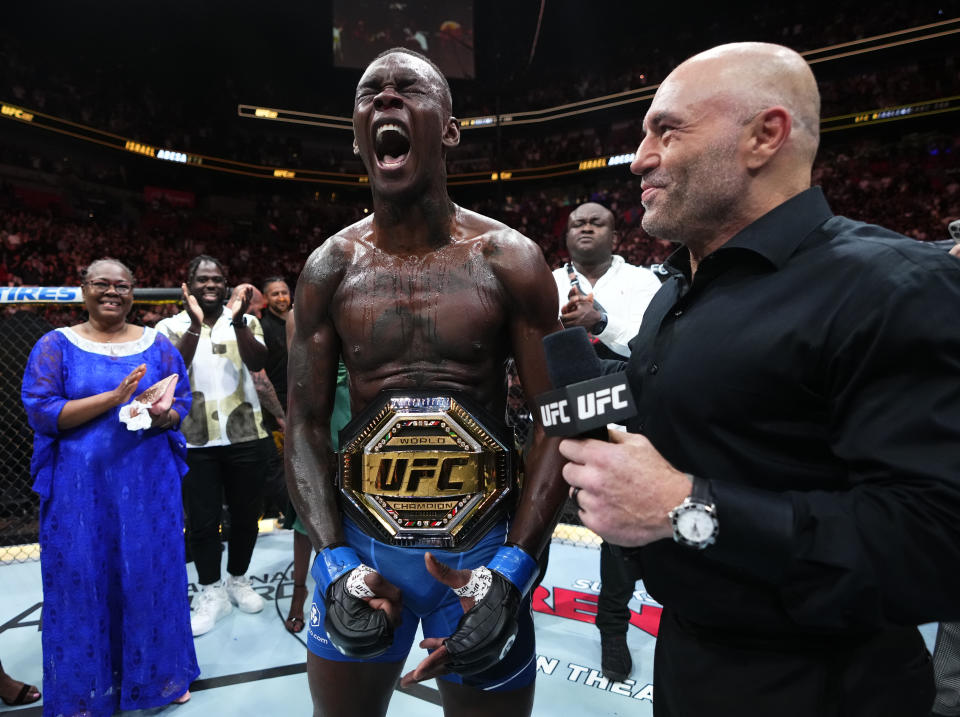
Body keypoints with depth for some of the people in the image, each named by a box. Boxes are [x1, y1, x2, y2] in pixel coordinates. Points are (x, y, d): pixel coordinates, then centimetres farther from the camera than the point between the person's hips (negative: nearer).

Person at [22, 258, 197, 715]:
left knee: (151, 573, 8)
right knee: (83, 578, 7)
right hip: (80, 483, -1)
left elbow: (183, 403, 5)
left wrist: (161, 415, -18)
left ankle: (161, 673, 28)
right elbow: (40, 410, -9)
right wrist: (113, 397, -19)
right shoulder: (56, 345, 1)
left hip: (149, 480, 1)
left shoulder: (157, 344, 6)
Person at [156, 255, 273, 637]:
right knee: (202, 521, 6)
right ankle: (211, 592, 24)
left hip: (245, 436, 1)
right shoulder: (171, 326, 1)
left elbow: (257, 362, -14)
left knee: (245, 515, 13)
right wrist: (195, 325, -24)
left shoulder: (246, 322, 3)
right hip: (195, 442, -1)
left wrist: (237, 321, -27)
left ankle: (238, 580, 34)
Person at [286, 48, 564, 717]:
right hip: (359, 542, 2)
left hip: (484, 546, -1)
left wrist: (513, 567, -16)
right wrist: (335, 560, -11)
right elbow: (305, 425, 0)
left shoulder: (509, 258, -8)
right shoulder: (329, 268, -2)